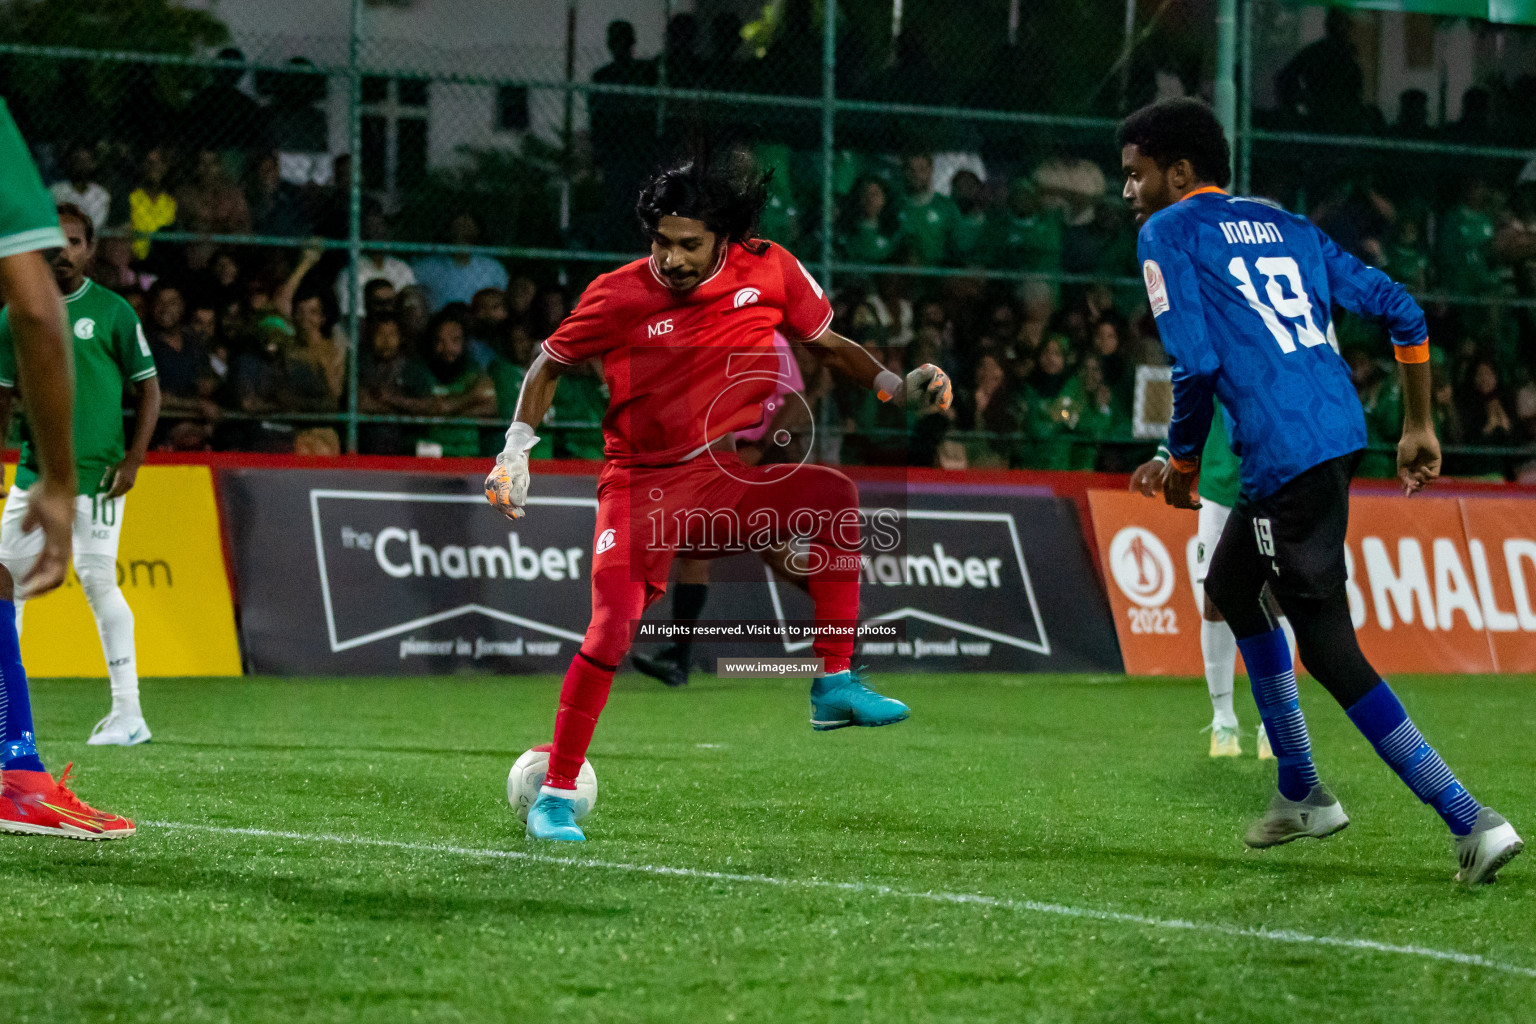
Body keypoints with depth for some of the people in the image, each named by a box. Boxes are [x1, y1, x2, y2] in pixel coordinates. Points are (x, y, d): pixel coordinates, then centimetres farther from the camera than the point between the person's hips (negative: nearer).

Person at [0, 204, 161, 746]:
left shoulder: (112, 311, -1)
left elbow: (149, 387, 0)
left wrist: (132, 462, -8)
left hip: (96, 473, -5)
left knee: (98, 580, -9)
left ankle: (128, 714, -6)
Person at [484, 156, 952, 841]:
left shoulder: (770, 271, -4)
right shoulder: (618, 296, -10)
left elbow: (830, 345, 12)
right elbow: (550, 367, 5)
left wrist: (899, 386, -4)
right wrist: (517, 452, -6)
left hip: (728, 482, 3)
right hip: (642, 487, -3)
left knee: (835, 493, -24)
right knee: (612, 629, -21)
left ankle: (835, 686, -18)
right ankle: (554, 796, -8)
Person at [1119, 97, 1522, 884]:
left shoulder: (1168, 234, 1)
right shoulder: (1285, 227, 22)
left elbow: (1196, 363, -10)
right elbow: (1401, 312, 17)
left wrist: (1181, 463, 4)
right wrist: (1418, 427, 21)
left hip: (1285, 455, -9)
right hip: (1340, 429, 9)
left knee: (1330, 648, -8)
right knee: (1230, 587, 27)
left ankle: (1468, 818, -14)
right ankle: (1300, 792, 32)